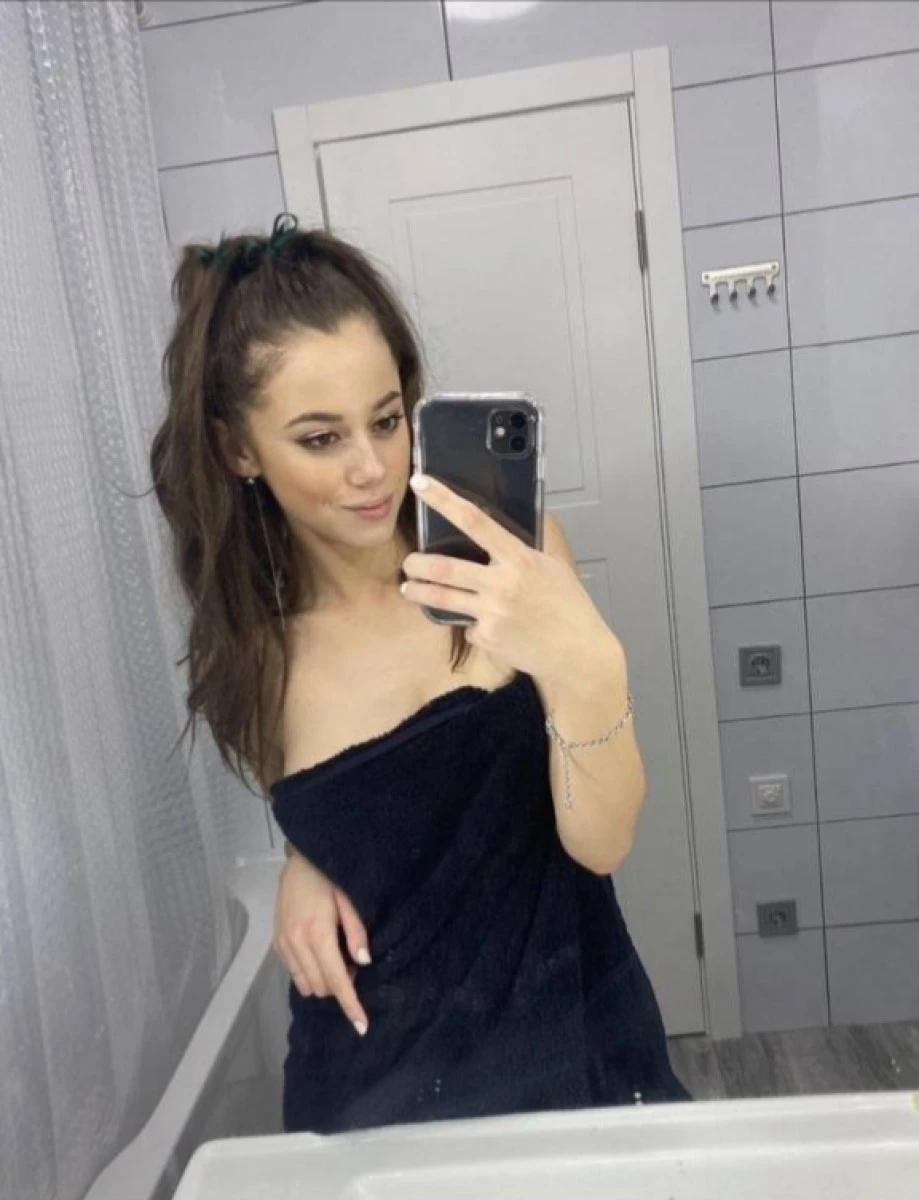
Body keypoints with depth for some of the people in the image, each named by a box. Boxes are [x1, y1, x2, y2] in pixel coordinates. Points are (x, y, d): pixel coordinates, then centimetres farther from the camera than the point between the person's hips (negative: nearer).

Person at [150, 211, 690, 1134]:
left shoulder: (504, 541, -16)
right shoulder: (250, 642, -9)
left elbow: (601, 842, -19)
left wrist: (585, 666, -35)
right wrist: (303, 863, -9)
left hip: (572, 1047, 0)